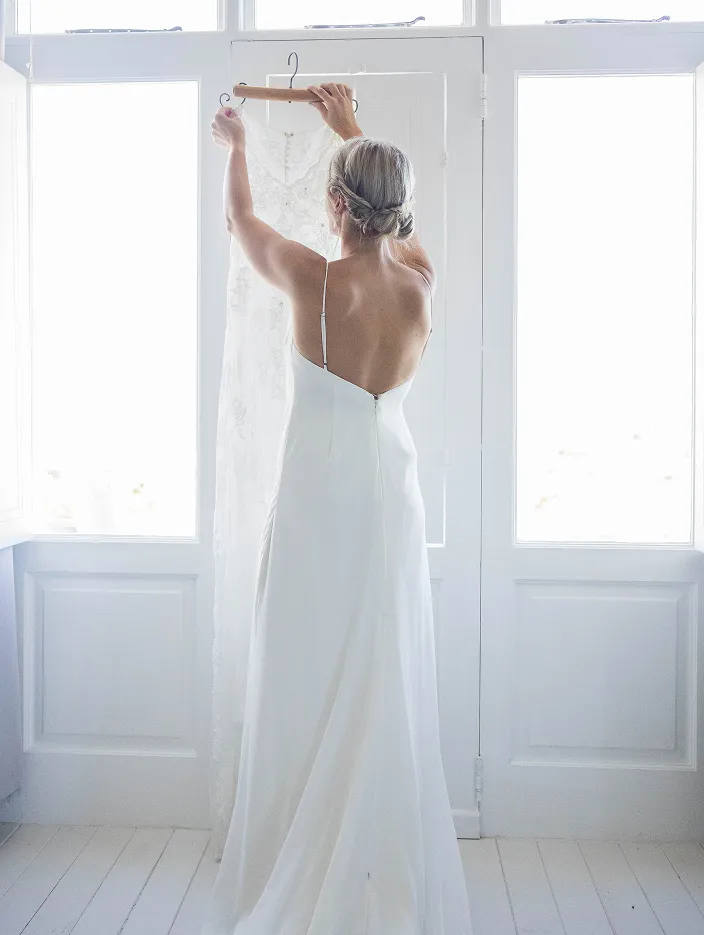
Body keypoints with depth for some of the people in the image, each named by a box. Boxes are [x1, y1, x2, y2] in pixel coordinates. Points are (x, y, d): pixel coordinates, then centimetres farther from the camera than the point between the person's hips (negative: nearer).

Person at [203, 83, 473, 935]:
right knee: (385, 683, 11)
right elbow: (396, 217, 22)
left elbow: (241, 220, 9)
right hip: (390, 491, 5)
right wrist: (353, 134, 34)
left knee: (311, 679, 6)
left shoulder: (314, 280, -12)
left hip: (319, 494, -4)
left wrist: (234, 146, 29)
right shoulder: (422, 284, -1)